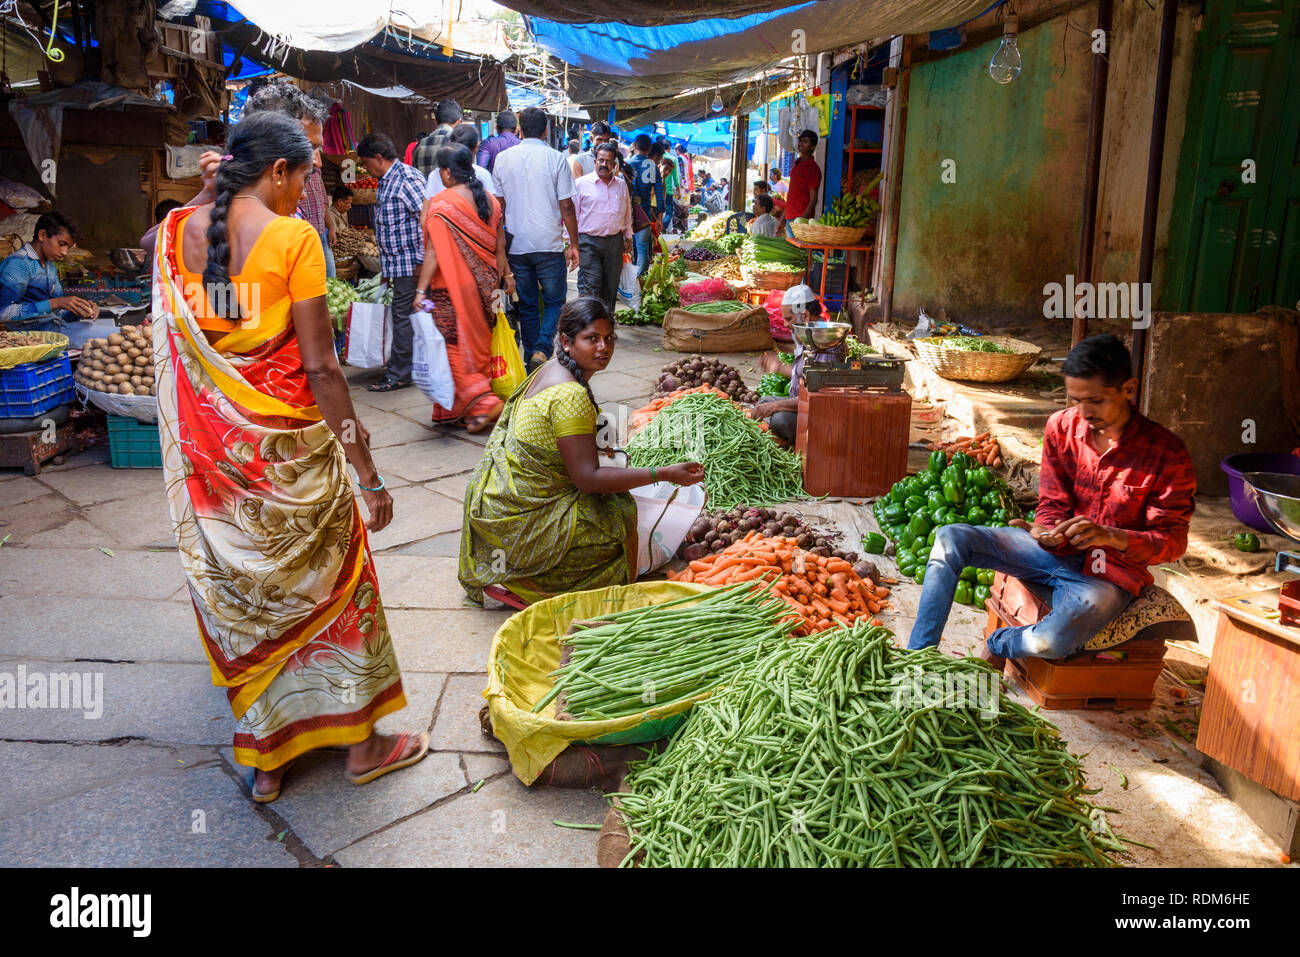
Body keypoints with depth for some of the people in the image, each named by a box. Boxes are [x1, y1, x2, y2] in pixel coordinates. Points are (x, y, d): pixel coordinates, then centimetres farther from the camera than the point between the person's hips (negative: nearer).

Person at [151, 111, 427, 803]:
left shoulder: (177, 231, 2)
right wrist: (367, 472, -12)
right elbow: (320, 367, -17)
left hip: (207, 446, 5)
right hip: (283, 443, -5)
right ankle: (360, 743, 26)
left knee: (238, 592, 16)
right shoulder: (292, 237, -14)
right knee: (327, 579, 12)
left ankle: (265, 758, 29)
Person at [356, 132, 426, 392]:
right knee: (403, 316, 12)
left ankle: (398, 375, 2)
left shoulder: (407, 178, -14)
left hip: (408, 262, -10)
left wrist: (421, 260, -22)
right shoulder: (385, 181, 17)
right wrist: (386, 265, 23)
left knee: (402, 315, -5)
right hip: (397, 263, 10)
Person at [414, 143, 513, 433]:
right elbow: (500, 245, 9)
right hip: (484, 284, 6)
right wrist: (506, 275, 21)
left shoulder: (439, 203, -13)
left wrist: (421, 290, -14)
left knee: (452, 345, 3)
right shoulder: (489, 200, 4)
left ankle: (482, 401, -9)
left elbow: (433, 253, -16)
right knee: (477, 343, 12)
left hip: (451, 288, -6)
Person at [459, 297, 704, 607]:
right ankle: (515, 582, -2)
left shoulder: (549, 370, 6)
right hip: (519, 512, -10)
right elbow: (587, 478, -26)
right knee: (616, 530, -7)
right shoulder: (571, 395, -25)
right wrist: (663, 474, -26)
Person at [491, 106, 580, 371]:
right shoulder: (556, 158, -5)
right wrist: (574, 244, 2)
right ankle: (542, 349, -12)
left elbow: (497, 203, 10)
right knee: (554, 300, 9)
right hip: (549, 244, -3)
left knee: (527, 304, 11)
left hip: (516, 245, 3)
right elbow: (566, 205, -6)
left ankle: (532, 368, 14)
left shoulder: (503, 158, 4)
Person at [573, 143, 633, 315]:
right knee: (590, 287, -11)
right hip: (589, 241, -4)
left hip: (615, 241, 4)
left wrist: (628, 237, 19)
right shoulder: (581, 183, 0)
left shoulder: (621, 184, 12)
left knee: (611, 286, 9)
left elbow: (627, 213, 21)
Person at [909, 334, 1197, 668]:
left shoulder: (1165, 451, -14)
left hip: (1108, 573, -4)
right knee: (951, 539, -15)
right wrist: (1047, 533, -23)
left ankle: (997, 645, 4)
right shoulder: (1061, 427, -2)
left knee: (1051, 642, -35)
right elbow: (1052, 505, 2)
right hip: (1056, 551, 5)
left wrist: (1112, 537, -32)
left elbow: (1173, 541, -13)